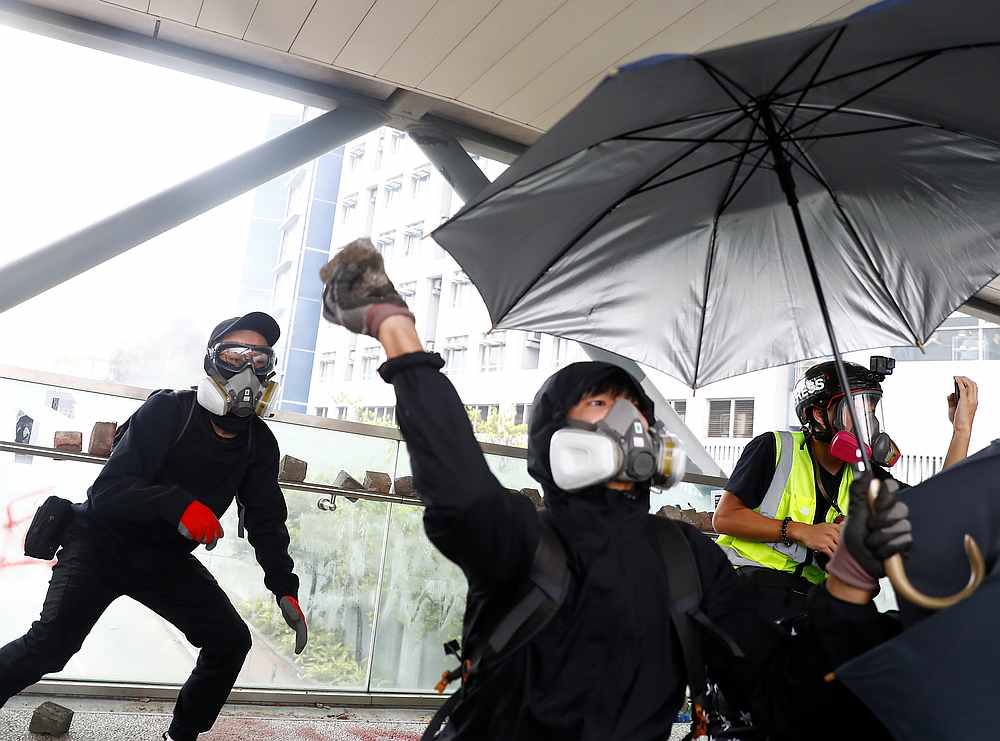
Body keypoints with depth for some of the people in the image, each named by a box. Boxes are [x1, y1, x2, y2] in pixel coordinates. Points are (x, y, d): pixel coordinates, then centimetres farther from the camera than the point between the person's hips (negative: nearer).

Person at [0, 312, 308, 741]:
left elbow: (266, 520, 1)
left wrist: (285, 588, -10)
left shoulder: (260, 444, -5)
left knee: (231, 642, -2)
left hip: (167, 560, 5)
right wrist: (179, 504, -43)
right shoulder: (168, 411, -20)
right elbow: (106, 492, -26)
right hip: (104, 543, -5)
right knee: (50, 644, -22)